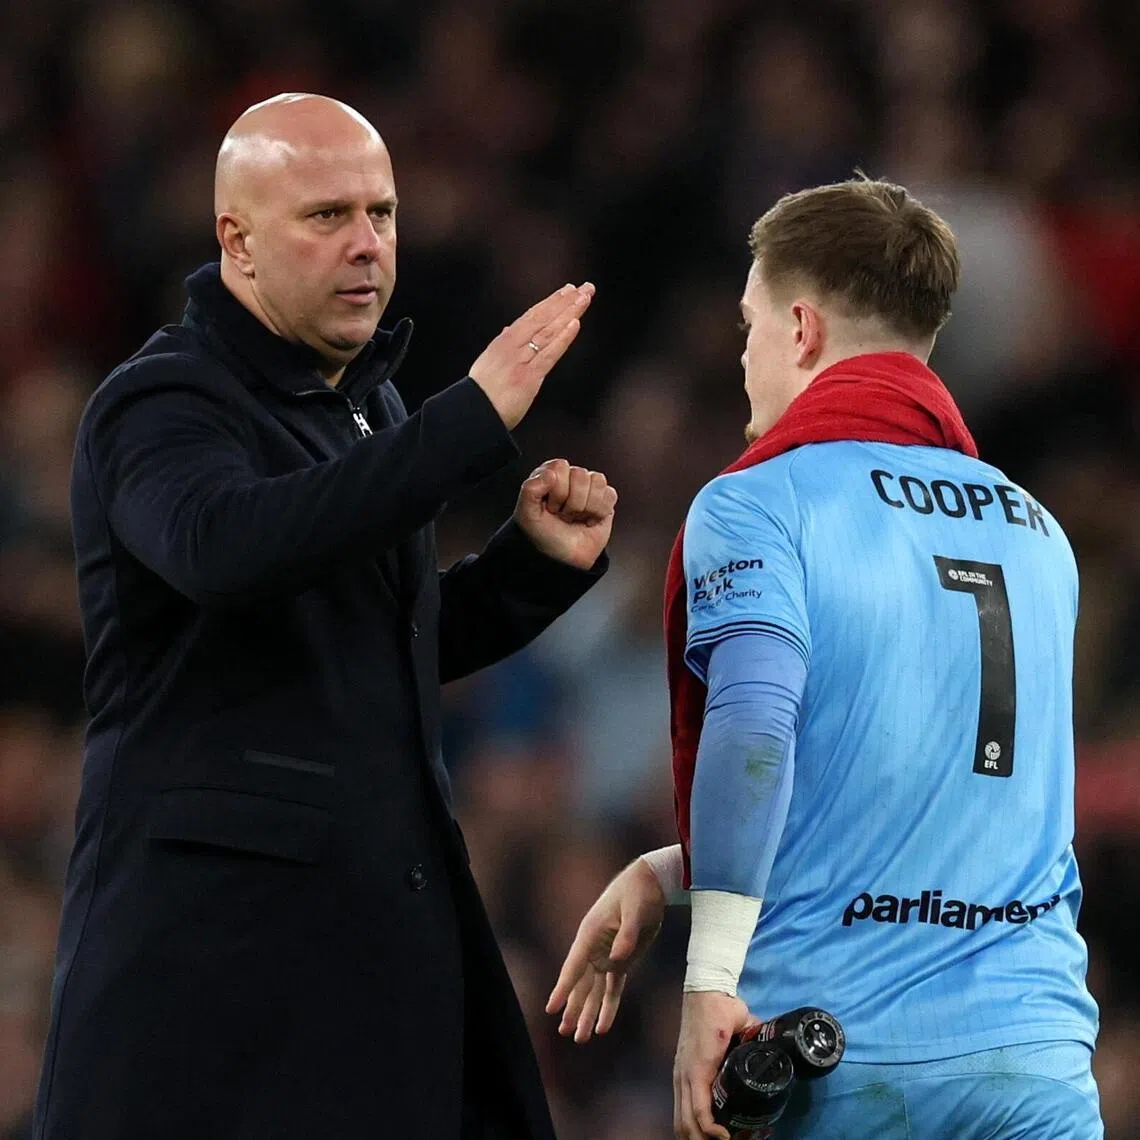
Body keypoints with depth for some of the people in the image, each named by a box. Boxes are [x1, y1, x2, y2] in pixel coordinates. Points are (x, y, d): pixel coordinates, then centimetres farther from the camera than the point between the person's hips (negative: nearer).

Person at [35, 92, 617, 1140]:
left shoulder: (367, 405, 18)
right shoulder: (160, 405, -9)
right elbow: (224, 546, -32)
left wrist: (539, 559, 9)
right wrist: (476, 418, -34)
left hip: (392, 917, 8)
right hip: (214, 926, -8)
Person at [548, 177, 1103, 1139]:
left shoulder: (759, 502, -3)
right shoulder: (1038, 534, 16)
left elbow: (751, 728, -19)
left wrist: (711, 978, -17)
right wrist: (667, 872, 20)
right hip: (1041, 1051, 4)